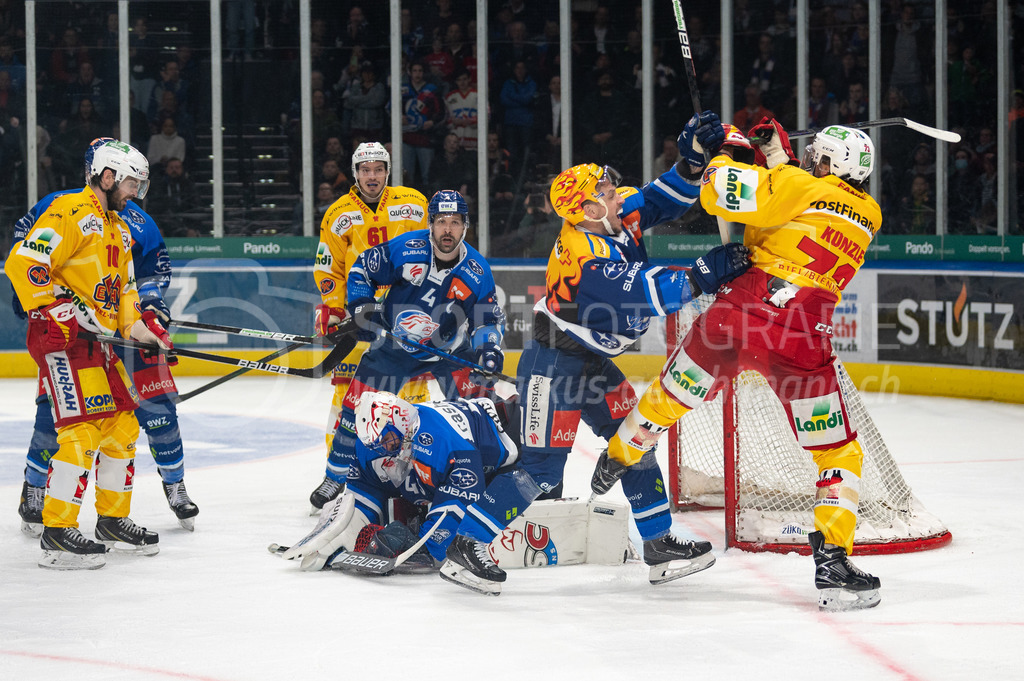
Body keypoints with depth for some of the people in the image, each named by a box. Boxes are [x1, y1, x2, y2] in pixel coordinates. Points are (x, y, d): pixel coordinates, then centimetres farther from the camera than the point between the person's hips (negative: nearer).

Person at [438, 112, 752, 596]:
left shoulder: (619, 217, -3)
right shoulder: (583, 254, -28)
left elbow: (664, 201, 7)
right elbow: (642, 295, -35)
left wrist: (692, 158, -10)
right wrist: (705, 275, -33)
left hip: (590, 363, 10)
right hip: (552, 365, -10)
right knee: (540, 466, -11)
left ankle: (660, 546, 18)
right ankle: (466, 548, -5)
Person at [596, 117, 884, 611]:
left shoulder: (800, 187, 1)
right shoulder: (868, 215, 15)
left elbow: (721, 193, -8)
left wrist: (729, 152, 11)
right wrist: (777, 157, 27)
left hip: (738, 311, 0)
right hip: (802, 343, 0)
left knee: (672, 393, 26)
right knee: (837, 454, 10)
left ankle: (618, 459, 48)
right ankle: (832, 559, -3)